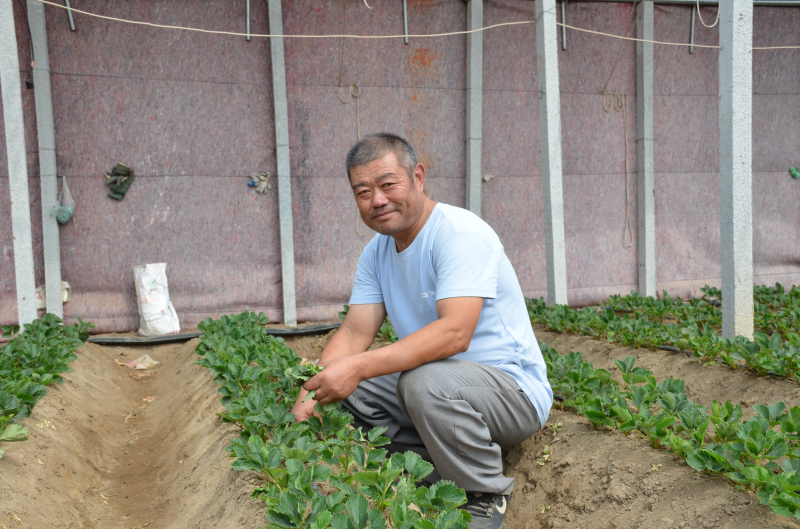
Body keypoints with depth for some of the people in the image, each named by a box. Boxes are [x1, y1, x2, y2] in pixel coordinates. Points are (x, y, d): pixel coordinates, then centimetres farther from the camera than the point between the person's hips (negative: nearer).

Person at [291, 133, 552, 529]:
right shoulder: (376, 252, 5)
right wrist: (308, 397, -18)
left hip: (515, 390, -7)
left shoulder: (461, 233, -21)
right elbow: (355, 331, -2)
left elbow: (455, 332, -33)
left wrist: (359, 367, -40)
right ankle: (439, 466, 5)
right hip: (436, 385, 8)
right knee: (339, 388, -3)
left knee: (426, 381, -36)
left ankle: (486, 496, -10)